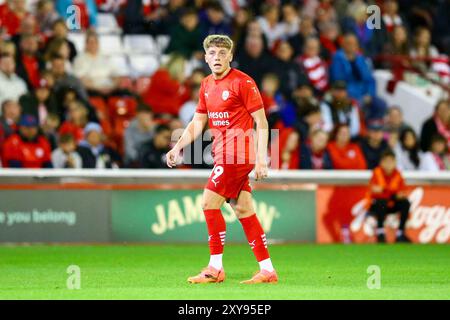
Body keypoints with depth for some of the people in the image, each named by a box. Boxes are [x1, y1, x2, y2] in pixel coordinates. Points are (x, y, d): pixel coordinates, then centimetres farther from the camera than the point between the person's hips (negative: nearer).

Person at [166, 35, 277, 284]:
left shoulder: (243, 82, -11)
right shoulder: (207, 85, 13)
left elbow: (261, 122, -11)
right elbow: (198, 122, 20)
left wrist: (261, 159, -18)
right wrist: (178, 147, 7)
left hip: (236, 154, -8)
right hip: (223, 154, 8)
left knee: (210, 203, -10)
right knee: (243, 210, 7)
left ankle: (215, 268, -3)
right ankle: (267, 270, 10)